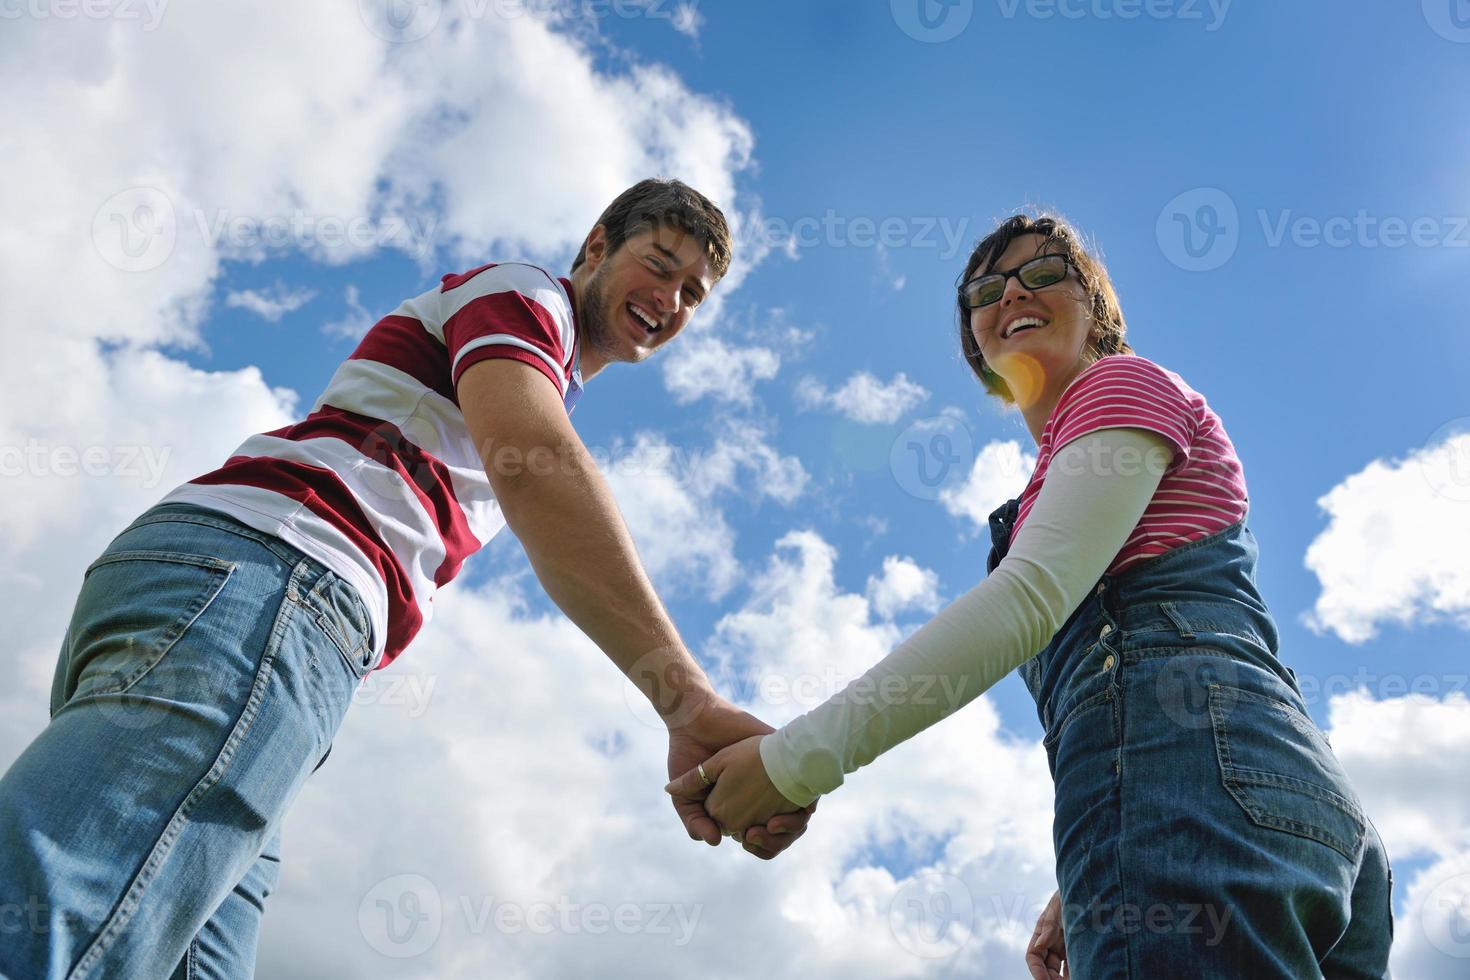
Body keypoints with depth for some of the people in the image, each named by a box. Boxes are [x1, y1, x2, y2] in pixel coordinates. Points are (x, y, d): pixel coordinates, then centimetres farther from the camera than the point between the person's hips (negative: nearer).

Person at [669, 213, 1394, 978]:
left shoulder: (1126, 383, 5)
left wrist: (798, 757, -16)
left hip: (1187, 762, -9)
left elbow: (1031, 595, -13)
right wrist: (1086, 892, 20)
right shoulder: (1066, 465, 31)